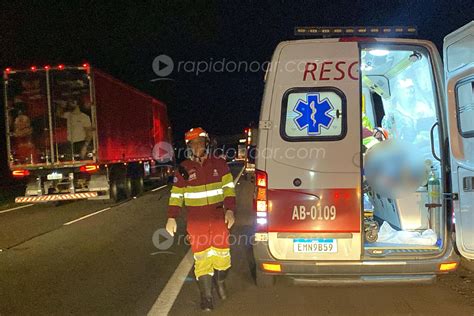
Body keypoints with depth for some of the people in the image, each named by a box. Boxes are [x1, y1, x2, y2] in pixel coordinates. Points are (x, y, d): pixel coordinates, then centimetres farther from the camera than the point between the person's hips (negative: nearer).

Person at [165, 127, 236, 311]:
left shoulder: (219, 164, -1)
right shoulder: (184, 169, -1)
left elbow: (228, 188, 0)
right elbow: (176, 195, 3)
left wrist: (230, 210, -10)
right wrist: (171, 217, -4)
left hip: (219, 218, 1)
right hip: (196, 221, -1)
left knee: (221, 253, 11)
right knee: (202, 258, 2)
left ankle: (220, 283, 39)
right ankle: (206, 297, 14)